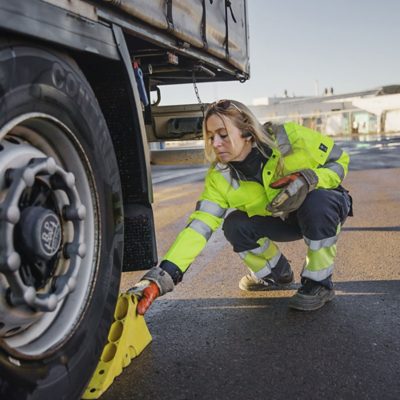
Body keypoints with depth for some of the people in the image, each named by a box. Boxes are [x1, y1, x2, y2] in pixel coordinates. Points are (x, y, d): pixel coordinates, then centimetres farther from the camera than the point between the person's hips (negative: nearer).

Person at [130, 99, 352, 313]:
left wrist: (309, 178, -37)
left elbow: (340, 160, -15)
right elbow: (198, 226, -28)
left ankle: (319, 283, -14)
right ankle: (278, 275, 7)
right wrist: (162, 276, -39)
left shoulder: (290, 137, -28)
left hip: (326, 207, -3)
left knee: (317, 201, -37)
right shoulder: (220, 178, -20)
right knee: (235, 226, -23)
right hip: (283, 221, 3)